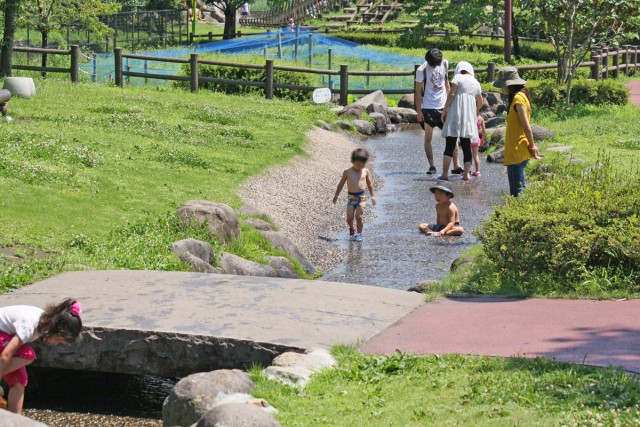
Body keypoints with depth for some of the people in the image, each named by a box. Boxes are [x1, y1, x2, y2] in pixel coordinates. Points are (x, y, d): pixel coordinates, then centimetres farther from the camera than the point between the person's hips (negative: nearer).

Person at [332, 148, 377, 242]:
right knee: (349, 217, -2)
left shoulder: (366, 172, 2)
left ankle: (359, 233, 8)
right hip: (351, 197, 1)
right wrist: (336, 195, 15)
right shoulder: (347, 172, 1)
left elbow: (370, 184, 13)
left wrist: (373, 196, 13)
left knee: (359, 216, -7)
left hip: (361, 196, -1)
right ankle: (352, 229, 28)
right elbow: (341, 183, 11)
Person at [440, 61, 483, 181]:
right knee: (466, 146, 9)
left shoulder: (458, 77, 0)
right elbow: (480, 103, 27)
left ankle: (444, 174, -8)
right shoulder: (476, 83, 16)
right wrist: (476, 113, 46)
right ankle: (467, 173, 3)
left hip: (455, 115, -4)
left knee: (450, 145, -4)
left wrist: (444, 110, -5)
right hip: (469, 117, 4)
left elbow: (451, 95, -10)